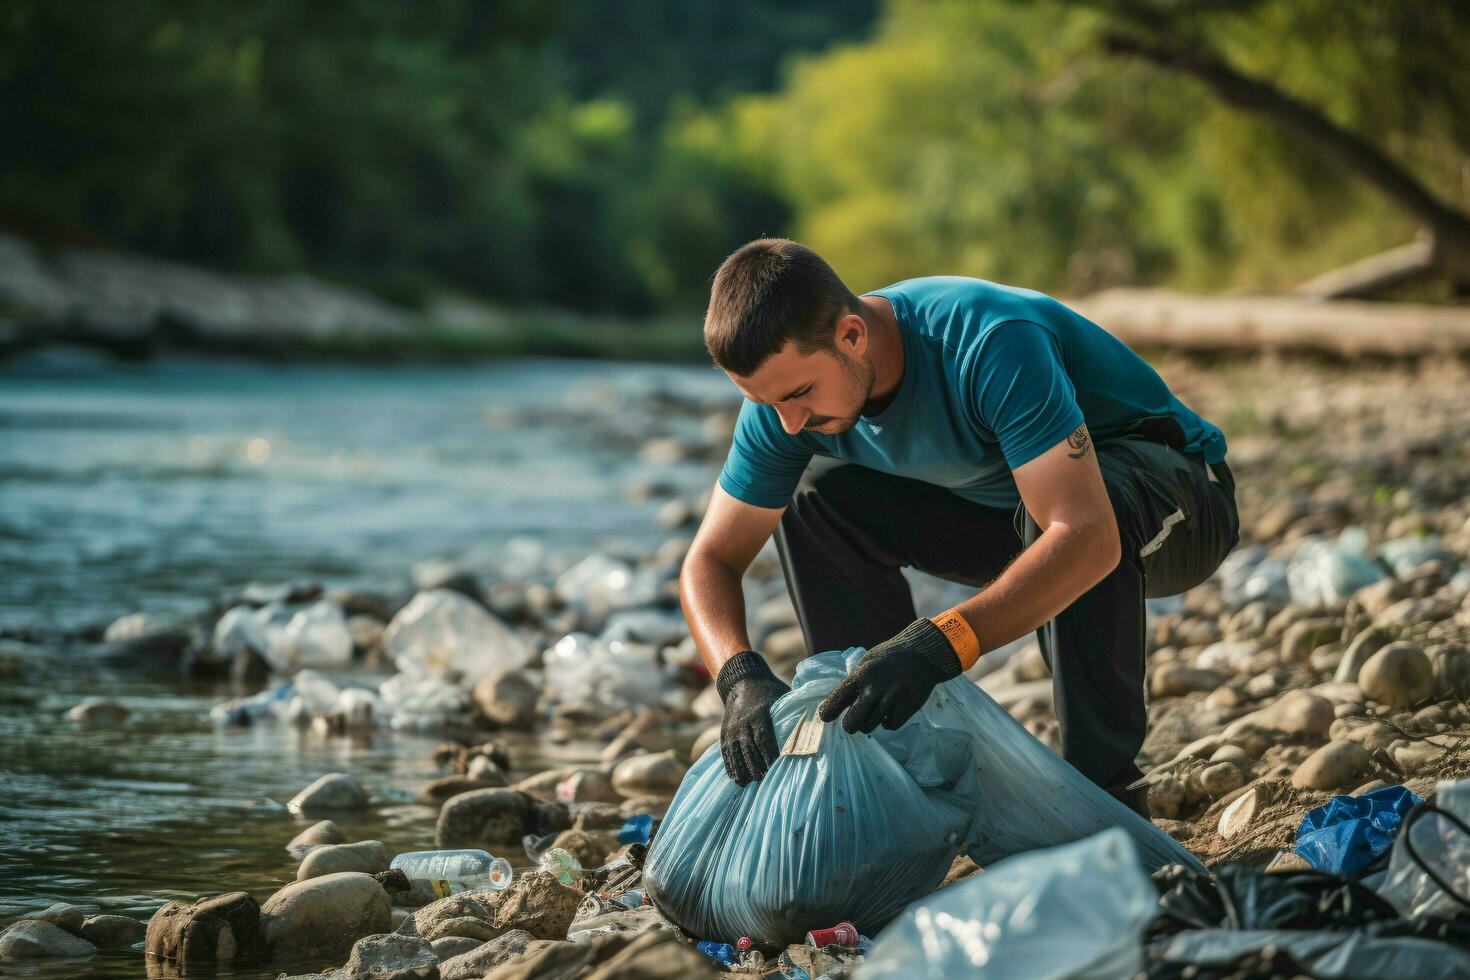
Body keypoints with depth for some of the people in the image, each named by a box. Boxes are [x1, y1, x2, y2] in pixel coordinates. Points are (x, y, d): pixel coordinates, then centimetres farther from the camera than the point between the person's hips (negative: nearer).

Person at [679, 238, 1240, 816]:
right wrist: (741, 677, -32)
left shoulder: (989, 344, -37)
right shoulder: (789, 378, -16)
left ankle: (1106, 787, -25)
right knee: (816, 498, -9)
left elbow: (1086, 535, -45)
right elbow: (712, 559, -12)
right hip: (1014, 515, 6)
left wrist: (939, 644, -56)